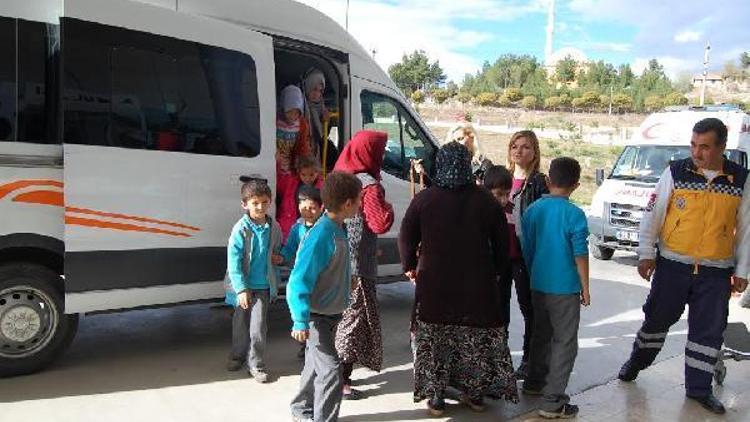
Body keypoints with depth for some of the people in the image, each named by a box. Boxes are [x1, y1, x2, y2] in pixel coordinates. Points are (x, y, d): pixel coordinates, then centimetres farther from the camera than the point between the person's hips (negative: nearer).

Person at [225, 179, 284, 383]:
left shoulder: (273, 227, -3)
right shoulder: (240, 229, -14)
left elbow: (278, 251, 17)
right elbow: (233, 262, -13)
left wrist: (279, 258, -4)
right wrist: (241, 289, -15)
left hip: (263, 286, 1)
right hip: (243, 286, -1)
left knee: (258, 327, -1)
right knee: (240, 324, 16)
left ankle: (255, 363, 16)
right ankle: (238, 355, 39)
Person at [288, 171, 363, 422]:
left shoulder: (338, 229, 2)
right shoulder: (320, 236, -26)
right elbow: (299, 282, -26)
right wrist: (301, 321, -27)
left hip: (331, 314, 9)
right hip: (316, 317, -9)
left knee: (316, 365, 22)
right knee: (331, 371, -8)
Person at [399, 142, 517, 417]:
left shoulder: (424, 199, -6)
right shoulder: (486, 201, -3)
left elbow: (406, 238, 0)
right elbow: (502, 244, 3)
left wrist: (410, 266, 16)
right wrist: (500, 274, 17)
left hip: (434, 283, -1)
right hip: (478, 284, 1)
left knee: (434, 339, 11)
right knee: (477, 337, 15)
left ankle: (435, 397, 17)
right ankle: (476, 394, 26)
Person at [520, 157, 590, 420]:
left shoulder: (532, 210, 2)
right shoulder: (574, 214, -14)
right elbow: (580, 255, -12)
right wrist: (585, 287, -3)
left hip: (538, 284, 6)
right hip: (565, 288, -6)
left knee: (542, 334, 22)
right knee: (565, 343, 2)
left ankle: (534, 382, 35)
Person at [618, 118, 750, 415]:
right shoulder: (676, 172, -4)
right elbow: (652, 215, -1)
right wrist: (646, 254, -4)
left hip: (716, 272, 1)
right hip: (672, 265, -1)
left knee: (709, 331, 9)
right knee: (657, 318, 12)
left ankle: (698, 388, 24)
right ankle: (637, 362, 36)